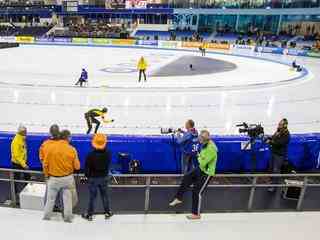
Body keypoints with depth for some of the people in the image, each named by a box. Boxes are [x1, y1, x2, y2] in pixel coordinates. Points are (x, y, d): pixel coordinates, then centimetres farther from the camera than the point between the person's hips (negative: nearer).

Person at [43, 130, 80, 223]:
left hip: (53, 178, 1)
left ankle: (47, 216, 31)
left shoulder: (51, 147, -10)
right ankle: (68, 217, 23)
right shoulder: (72, 149, -12)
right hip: (68, 178, -1)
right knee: (68, 199, 14)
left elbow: (45, 163, -5)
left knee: (51, 198, 18)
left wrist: (47, 175, 11)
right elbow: (77, 166, -7)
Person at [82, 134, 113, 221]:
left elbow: (87, 167, -13)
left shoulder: (91, 155, -23)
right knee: (104, 195, 17)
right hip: (104, 177, 3)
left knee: (92, 196, 10)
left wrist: (87, 175, 4)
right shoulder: (108, 153, -15)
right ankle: (107, 212, 29)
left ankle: (89, 214, 23)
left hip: (93, 178, -3)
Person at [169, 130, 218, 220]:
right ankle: (178, 199, 27)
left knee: (197, 192, -1)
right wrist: (200, 157, -7)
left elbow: (203, 163, -28)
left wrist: (199, 158, -10)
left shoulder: (211, 149, -31)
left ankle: (196, 214, 17)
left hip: (207, 173, -9)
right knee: (186, 178, 11)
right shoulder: (205, 144, -2)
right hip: (200, 168, 9)